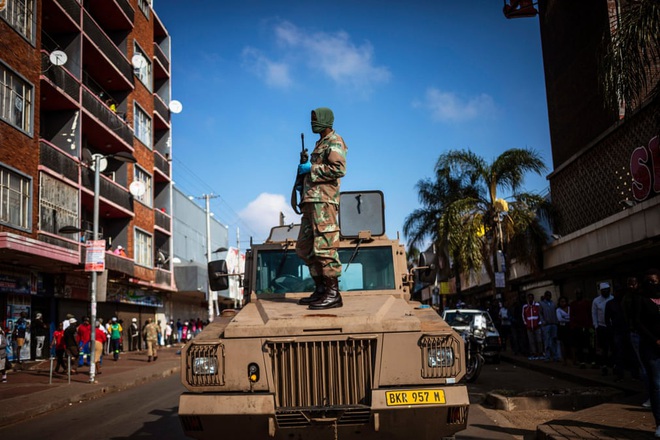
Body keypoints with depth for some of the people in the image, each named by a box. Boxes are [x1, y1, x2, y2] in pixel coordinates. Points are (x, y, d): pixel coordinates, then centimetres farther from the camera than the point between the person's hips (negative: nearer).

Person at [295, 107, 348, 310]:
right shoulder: (320, 143, 25)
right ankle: (320, 289, 16)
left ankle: (333, 294, -10)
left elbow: (339, 169, -18)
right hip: (311, 201, 10)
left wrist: (311, 168, -12)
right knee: (304, 248, 11)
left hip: (323, 201, -10)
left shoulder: (334, 142, -4)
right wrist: (304, 173, 13)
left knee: (324, 247, -12)